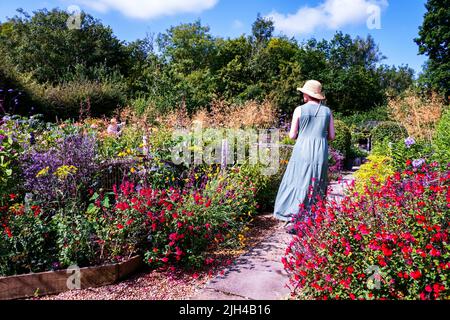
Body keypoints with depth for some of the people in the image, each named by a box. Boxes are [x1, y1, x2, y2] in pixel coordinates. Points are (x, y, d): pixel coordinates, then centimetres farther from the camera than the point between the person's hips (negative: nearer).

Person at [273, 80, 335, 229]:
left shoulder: (299, 110, -3)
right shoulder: (327, 111, 6)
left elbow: (292, 135, -1)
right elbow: (332, 136, 7)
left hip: (302, 151, -3)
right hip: (321, 154, 3)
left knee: (297, 184, 5)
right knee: (317, 187, 12)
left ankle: (292, 219, -1)